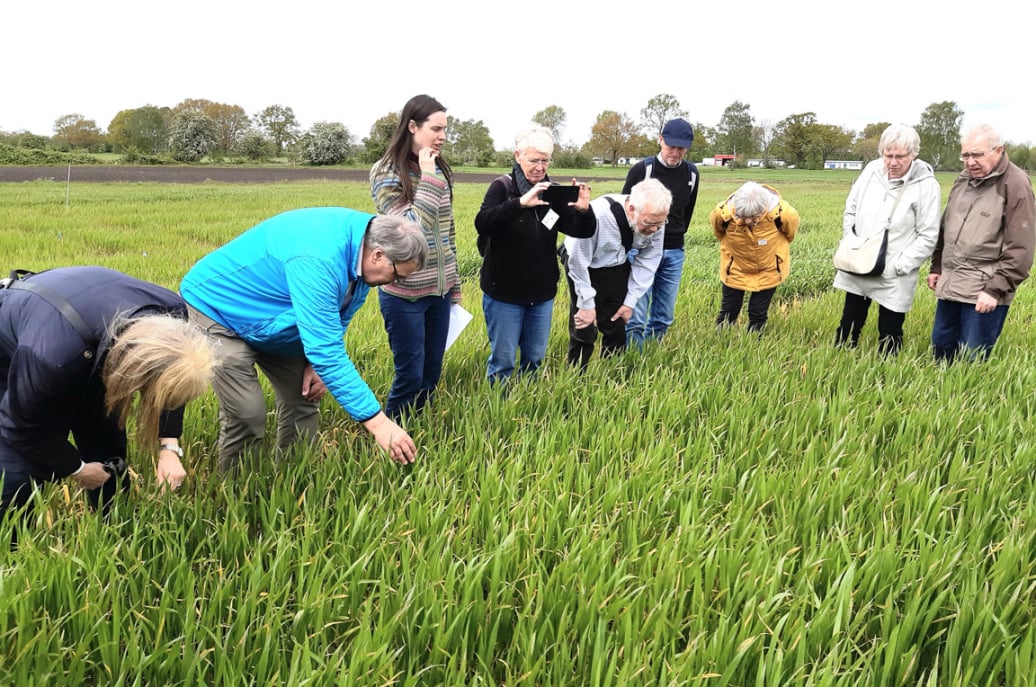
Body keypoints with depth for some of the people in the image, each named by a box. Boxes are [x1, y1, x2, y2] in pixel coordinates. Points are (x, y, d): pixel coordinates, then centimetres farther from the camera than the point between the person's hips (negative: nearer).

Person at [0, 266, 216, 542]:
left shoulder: (170, 314, -32)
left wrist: (169, 447, -19)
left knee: (109, 452, 5)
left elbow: (168, 385, -10)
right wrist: (76, 468, -12)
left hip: (88, 356, 5)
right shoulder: (54, 356, -48)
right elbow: (25, 427, -26)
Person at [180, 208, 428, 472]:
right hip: (219, 306, -8)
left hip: (273, 317, 8)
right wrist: (378, 422, -40)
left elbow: (336, 315, 6)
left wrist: (319, 362, -7)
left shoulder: (364, 238, -11)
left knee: (303, 401, 6)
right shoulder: (318, 260, -39)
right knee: (246, 415, -14)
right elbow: (327, 349, -40)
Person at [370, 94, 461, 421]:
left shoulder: (441, 169, 7)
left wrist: (454, 284, 17)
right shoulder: (386, 172, -12)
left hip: (439, 290, 6)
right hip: (405, 293, -6)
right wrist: (428, 179, -20)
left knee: (432, 374, 13)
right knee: (410, 377, 0)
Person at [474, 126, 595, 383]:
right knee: (503, 360, 4)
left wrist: (584, 210, -23)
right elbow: (482, 224, -26)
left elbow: (583, 231, 0)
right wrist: (521, 203, -40)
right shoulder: (502, 187, -9)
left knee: (535, 359, 15)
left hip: (542, 294, 4)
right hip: (505, 293, -4)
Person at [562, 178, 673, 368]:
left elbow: (647, 261, -7)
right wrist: (587, 304, -18)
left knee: (617, 326, 9)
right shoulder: (597, 215, -37)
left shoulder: (654, 220, -21)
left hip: (618, 268, 4)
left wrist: (630, 302, -6)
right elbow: (578, 261, -25)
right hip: (586, 268, -4)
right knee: (584, 329, -4)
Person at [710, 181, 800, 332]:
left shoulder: (783, 213, -31)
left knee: (758, 314, 8)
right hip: (735, 269, 0)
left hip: (768, 271, 0)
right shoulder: (723, 213, -30)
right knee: (728, 313, 8)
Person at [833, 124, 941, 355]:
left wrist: (897, 266, -15)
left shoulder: (926, 185, -12)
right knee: (848, 328, 16)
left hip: (894, 278, -4)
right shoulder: (871, 171, 0)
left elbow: (927, 237, -10)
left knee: (889, 336, 6)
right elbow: (850, 211, 12)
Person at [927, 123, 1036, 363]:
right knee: (941, 347, 16)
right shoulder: (964, 179, 10)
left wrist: (996, 290, -17)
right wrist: (936, 267, 16)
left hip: (984, 293, -7)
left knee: (970, 361, -1)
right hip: (950, 285, 7)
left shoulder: (1015, 185, -12)